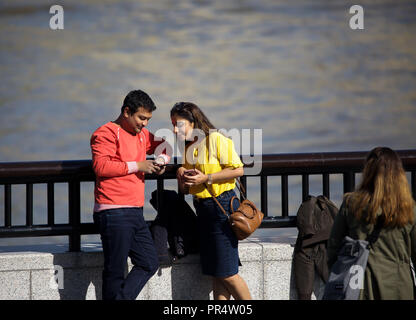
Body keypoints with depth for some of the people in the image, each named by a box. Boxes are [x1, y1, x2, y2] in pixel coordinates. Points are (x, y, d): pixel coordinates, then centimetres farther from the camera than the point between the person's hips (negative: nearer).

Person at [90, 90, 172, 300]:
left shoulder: (141, 134, 20)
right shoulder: (107, 133, -5)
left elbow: (165, 146, 36)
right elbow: (101, 166, -17)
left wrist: (161, 159, 12)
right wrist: (137, 166, -13)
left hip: (135, 212, 9)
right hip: (114, 213, -9)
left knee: (149, 263, 8)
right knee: (115, 271, -6)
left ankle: (121, 298, 9)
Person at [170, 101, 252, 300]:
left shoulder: (215, 139, -8)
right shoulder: (189, 148, 15)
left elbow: (238, 170, -13)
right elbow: (185, 190, 20)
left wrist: (206, 178, -16)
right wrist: (182, 176, -1)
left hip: (222, 207, -8)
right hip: (203, 209, 8)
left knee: (227, 273, -8)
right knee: (215, 274, 4)